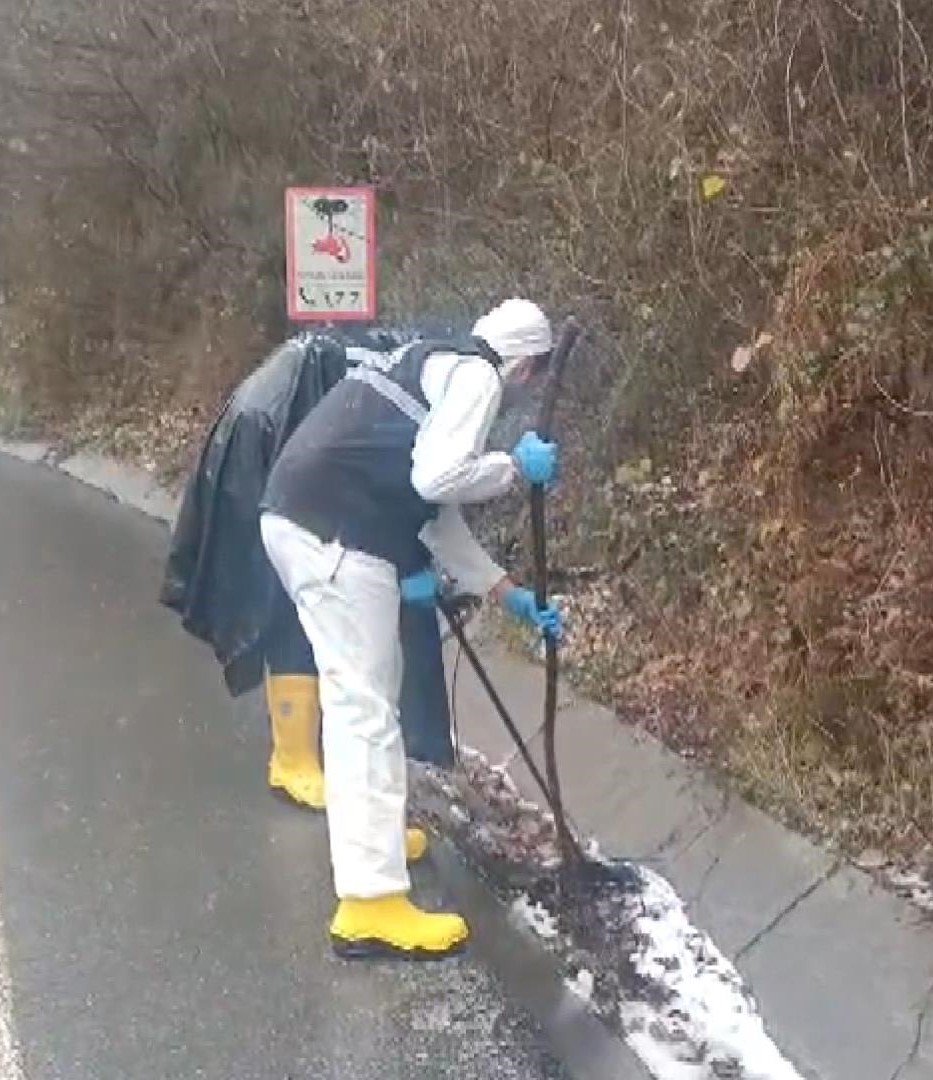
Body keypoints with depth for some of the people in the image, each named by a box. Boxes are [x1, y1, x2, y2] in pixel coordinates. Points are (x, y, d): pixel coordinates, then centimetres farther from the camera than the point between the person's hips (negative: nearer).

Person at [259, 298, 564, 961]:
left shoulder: (436, 367, 26)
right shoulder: (476, 376, -3)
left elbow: (437, 512, 27)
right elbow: (439, 478, -19)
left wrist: (510, 594, 30)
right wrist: (517, 467, -1)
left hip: (305, 520, 10)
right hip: (332, 535, -10)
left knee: (373, 685, 23)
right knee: (365, 711, -8)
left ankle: (372, 828, 38)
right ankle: (372, 906, -4)